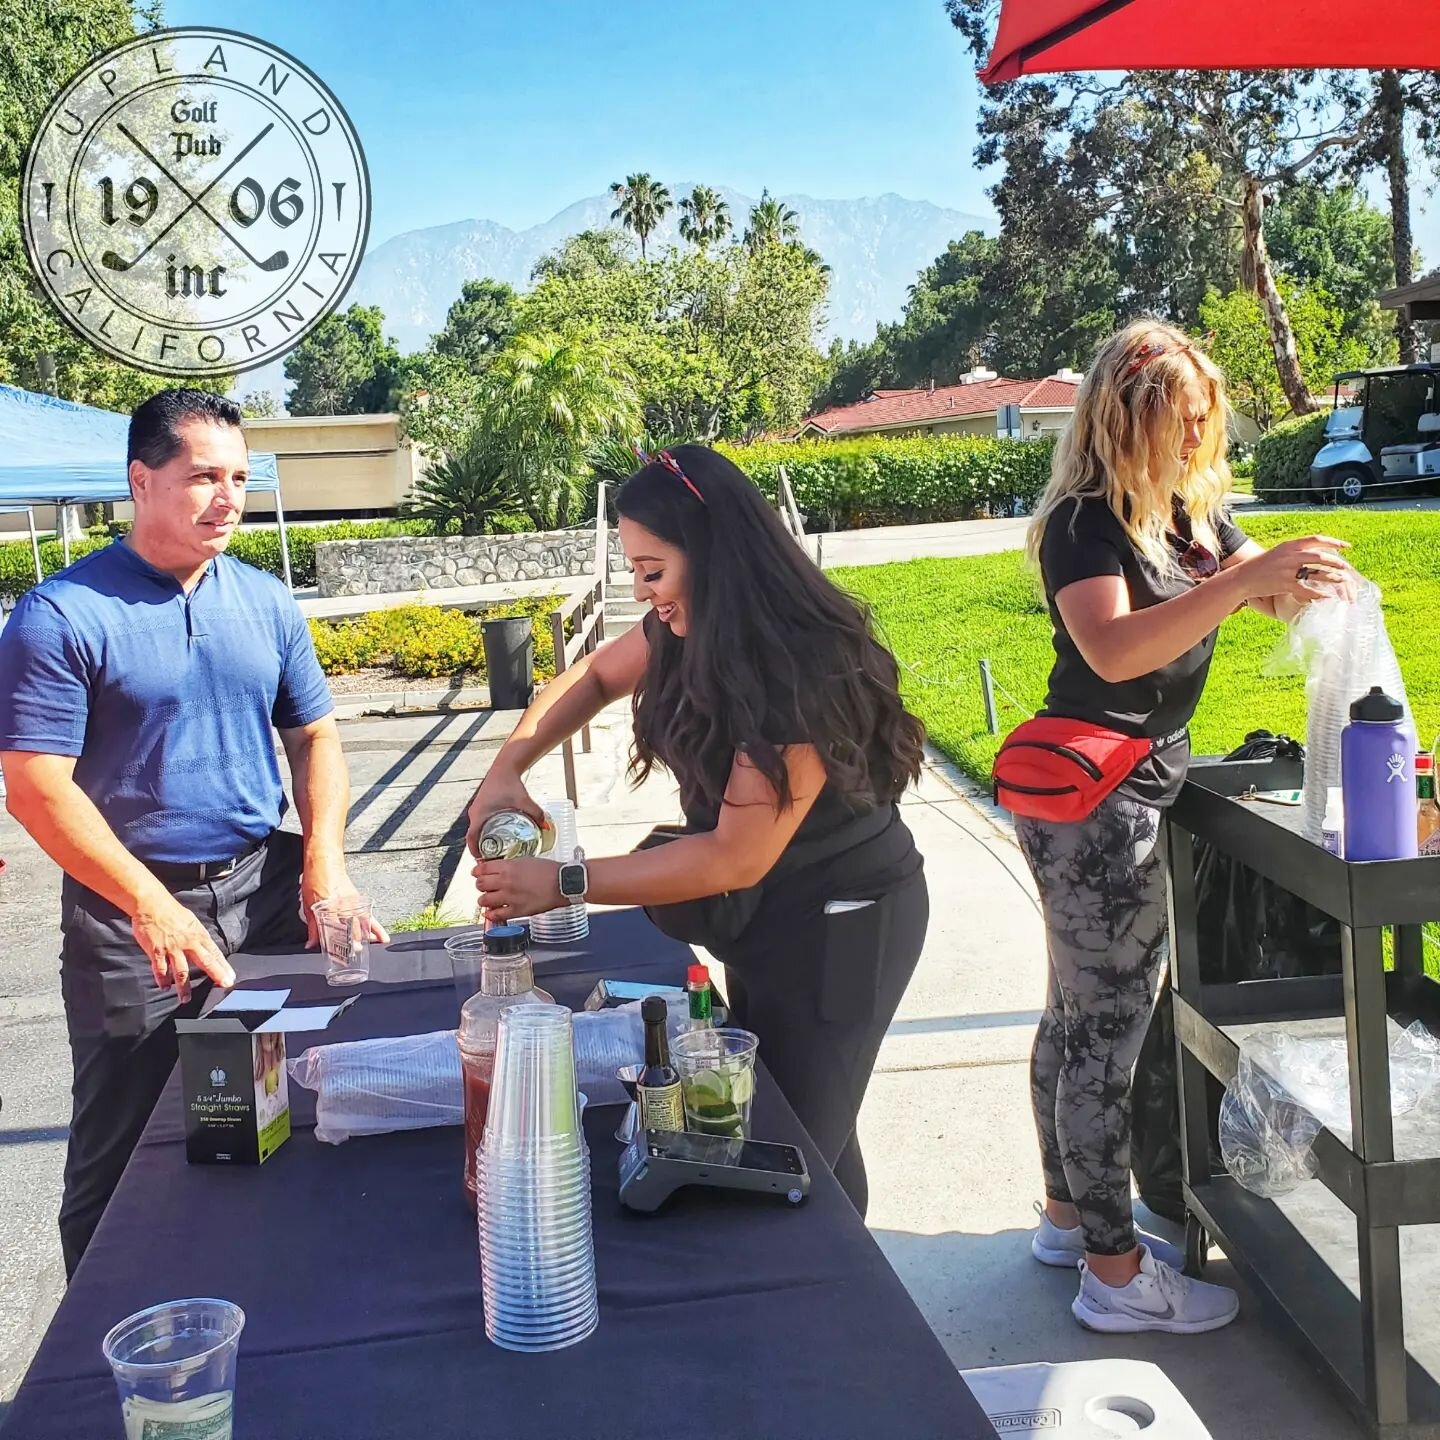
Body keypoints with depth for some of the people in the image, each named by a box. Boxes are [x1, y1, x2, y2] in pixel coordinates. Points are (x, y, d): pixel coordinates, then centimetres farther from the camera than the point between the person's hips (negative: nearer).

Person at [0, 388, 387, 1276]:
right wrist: (153, 907, -20)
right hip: (130, 912, -4)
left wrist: (325, 858, -4)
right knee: (121, 1163, 7)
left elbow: (314, 735, 12)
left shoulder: (268, 603, 6)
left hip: (266, 891, 4)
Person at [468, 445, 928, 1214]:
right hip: (764, 914, 9)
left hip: (838, 923, -9)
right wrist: (507, 766, -4)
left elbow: (737, 857, -29)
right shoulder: (693, 631, -6)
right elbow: (594, 675, 12)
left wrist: (563, 883, -26)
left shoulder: (800, 673, -31)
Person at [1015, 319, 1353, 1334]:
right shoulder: (1084, 523, -15)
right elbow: (1113, 649, -31)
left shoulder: (1196, 507, 10)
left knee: (1083, 1011, 17)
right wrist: (1243, 579, -36)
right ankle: (1115, 1273, 8)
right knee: (1111, 1022, -3)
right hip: (1093, 796, -9)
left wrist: (1310, 583, -11)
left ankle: (1070, 1215, 31)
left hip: (1141, 782, 9)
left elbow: (1273, 595, 12)